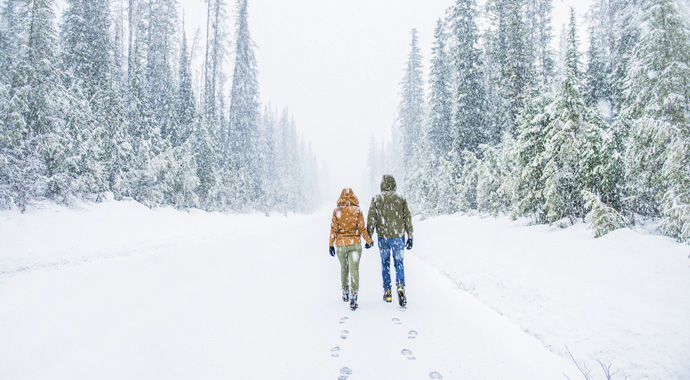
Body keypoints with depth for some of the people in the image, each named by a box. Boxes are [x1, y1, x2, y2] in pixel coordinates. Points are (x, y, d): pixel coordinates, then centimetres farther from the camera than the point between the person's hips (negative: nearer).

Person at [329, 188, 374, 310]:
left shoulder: (337, 211, -4)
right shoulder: (357, 211, -6)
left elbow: (334, 230, -5)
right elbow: (362, 229, -5)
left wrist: (331, 244, 3)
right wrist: (369, 241, 7)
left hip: (341, 244, 2)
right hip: (355, 243, -1)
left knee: (344, 269, 19)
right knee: (354, 269, 0)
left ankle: (345, 293, 34)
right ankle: (353, 297, -9)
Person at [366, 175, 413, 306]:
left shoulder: (376, 199, -1)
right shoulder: (401, 199, 1)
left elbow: (371, 220, -2)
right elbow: (408, 218, 4)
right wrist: (410, 237, 10)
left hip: (383, 237, 0)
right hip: (398, 237, 0)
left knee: (385, 263, 12)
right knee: (399, 263, 8)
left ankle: (387, 292, 17)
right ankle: (400, 286, -14)